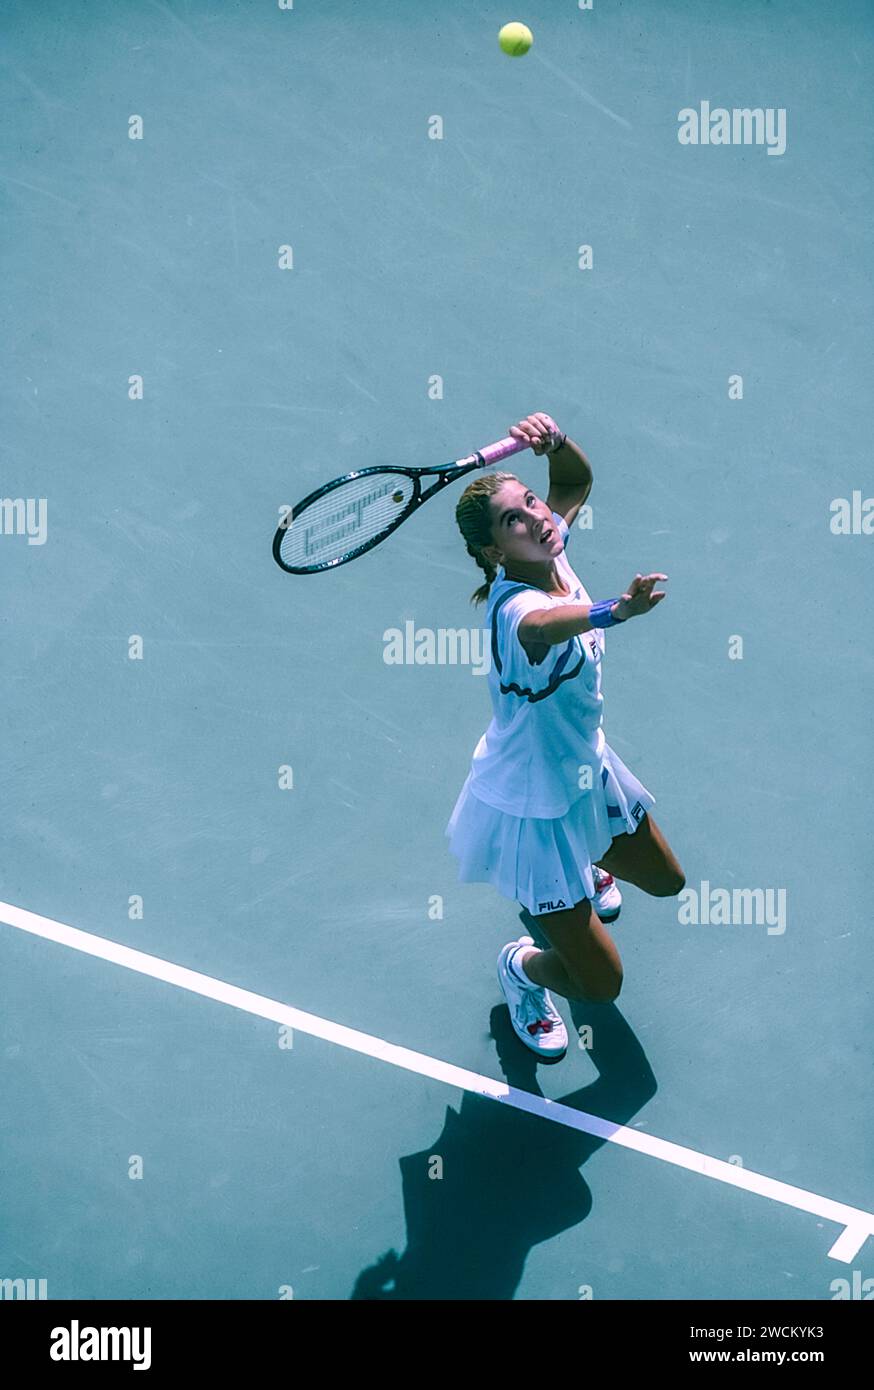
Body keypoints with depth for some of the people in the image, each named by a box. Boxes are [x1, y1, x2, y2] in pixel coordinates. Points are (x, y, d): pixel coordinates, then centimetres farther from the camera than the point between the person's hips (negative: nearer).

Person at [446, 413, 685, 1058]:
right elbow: (541, 625, -63)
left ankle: (588, 872, 60)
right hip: (532, 806, -8)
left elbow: (579, 479, 7)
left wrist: (555, 440, -16)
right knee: (600, 983, 1)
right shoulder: (514, 605, -36)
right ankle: (521, 967, 34)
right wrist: (616, 610, -82)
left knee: (665, 881, 28)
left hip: (585, 766, 8)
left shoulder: (552, 554, -12)